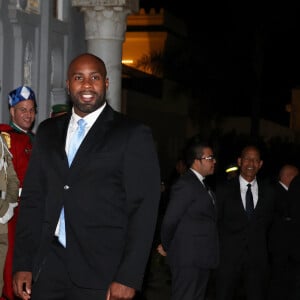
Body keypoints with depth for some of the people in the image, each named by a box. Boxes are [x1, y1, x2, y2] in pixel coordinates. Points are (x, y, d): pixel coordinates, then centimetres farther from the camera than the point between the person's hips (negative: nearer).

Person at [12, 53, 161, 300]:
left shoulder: (134, 135, -2)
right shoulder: (48, 131, 13)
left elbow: (144, 209, -7)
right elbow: (32, 198, 12)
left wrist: (129, 278, -13)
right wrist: (22, 264, 4)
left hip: (101, 271, -4)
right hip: (48, 267, 4)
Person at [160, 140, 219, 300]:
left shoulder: (202, 185, 16)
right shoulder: (185, 184, -14)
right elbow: (170, 221, -14)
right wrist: (167, 247, -1)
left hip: (202, 259, 9)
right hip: (188, 259, -9)